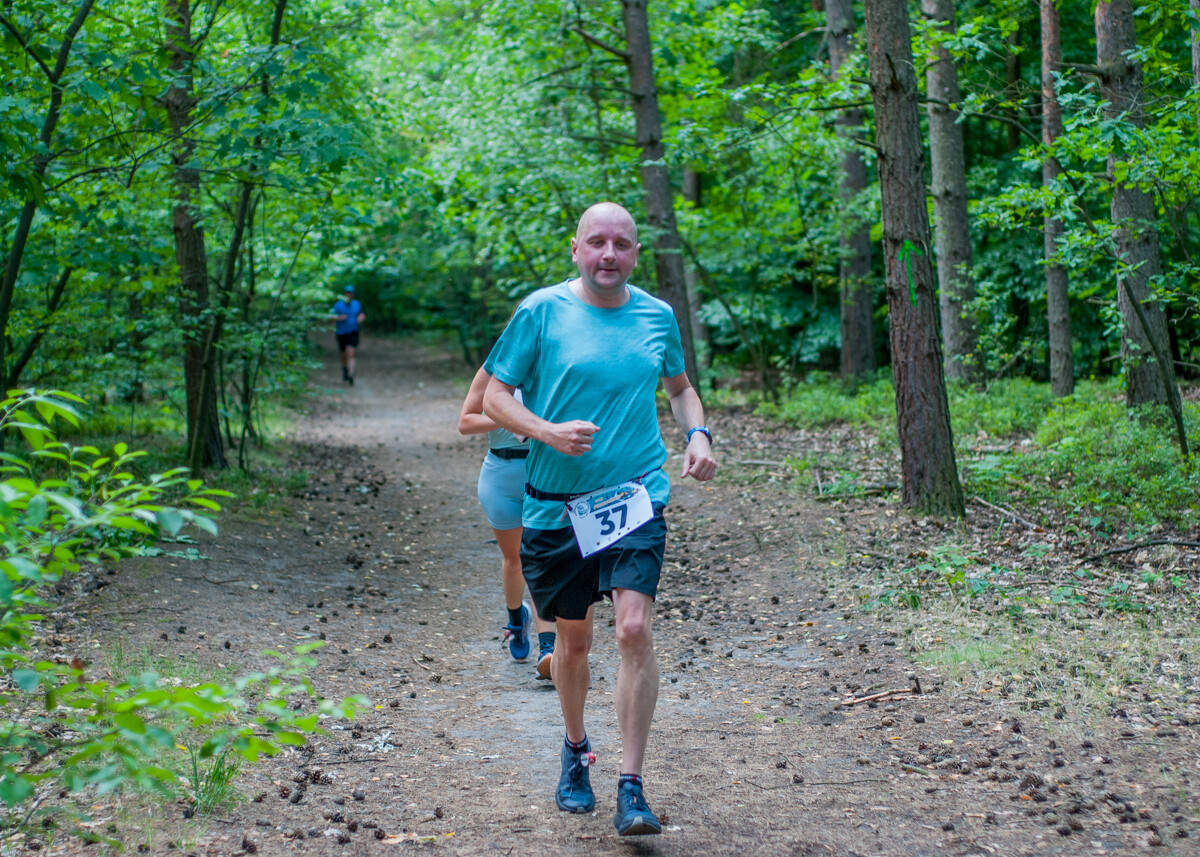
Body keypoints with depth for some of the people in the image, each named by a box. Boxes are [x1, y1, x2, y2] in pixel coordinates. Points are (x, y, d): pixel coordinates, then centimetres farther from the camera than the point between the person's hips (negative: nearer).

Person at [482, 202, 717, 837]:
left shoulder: (657, 317, 6)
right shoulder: (541, 311, -3)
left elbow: (680, 387, 24)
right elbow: (495, 397, -1)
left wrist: (698, 435, 4)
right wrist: (549, 433, -18)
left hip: (635, 499, 1)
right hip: (556, 504, 0)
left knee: (634, 630, -15)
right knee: (572, 638, 13)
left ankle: (631, 790, -8)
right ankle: (575, 751, 41)